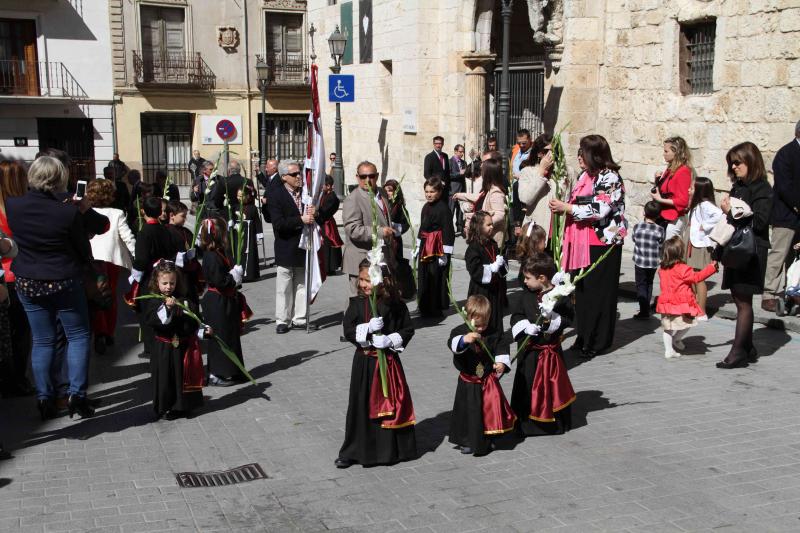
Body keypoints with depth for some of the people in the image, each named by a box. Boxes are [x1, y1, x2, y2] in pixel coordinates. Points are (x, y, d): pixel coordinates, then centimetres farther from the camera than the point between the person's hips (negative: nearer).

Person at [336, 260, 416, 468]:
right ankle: (353, 451, 17)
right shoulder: (357, 303, -2)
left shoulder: (394, 304, -5)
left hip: (388, 360, -1)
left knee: (389, 403, 8)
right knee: (361, 404, 7)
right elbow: (348, 330, -7)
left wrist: (391, 340, -16)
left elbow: (408, 329, -1)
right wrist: (368, 328, -22)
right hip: (364, 362, 1)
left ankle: (391, 449, 23)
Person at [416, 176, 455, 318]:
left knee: (436, 278, -3)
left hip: (438, 250, -8)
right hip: (425, 249, 8)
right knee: (424, 278, 13)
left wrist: (445, 253, -18)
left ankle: (436, 309, 8)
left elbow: (448, 232, -16)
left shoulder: (444, 209, -14)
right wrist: (418, 247, 21)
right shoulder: (426, 207, 11)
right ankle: (425, 308, 24)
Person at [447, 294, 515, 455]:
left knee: (490, 409, 5)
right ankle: (466, 442, 24)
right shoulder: (460, 331, -11)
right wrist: (464, 340, -51)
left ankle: (487, 440, 23)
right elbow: (452, 343, -29)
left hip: (489, 380, 1)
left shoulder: (494, 333, -4)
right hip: (468, 382, -1)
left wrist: (502, 363, -26)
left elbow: (502, 349, -5)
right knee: (469, 411, 8)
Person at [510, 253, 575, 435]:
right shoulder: (526, 295, 0)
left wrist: (552, 316, -26)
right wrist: (526, 326, -14)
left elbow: (567, 319, -11)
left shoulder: (561, 297, -9)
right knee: (528, 385, 5)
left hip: (551, 350, -2)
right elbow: (516, 317, 4)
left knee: (553, 384, 9)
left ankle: (557, 423, 24)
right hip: (529, 350, 2)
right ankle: (526, 423, 18)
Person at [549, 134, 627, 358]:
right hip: (583, 242, 8)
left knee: (598, 291, -2)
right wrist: (561, 206, 1)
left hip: (602, 243, -8)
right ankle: (584, 336, 20)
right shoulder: (586, 175, 14)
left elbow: (598, 210, -21)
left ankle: (597, 341, 7)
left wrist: (565, 208, -17)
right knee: (582, 289, 10)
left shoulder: (609, 177, -12)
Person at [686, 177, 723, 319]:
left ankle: (701, 313, 1)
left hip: (702, 246, -9)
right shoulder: (696, 205, 14)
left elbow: (719, 215, -31)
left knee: (699, 279, -5)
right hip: (694, 245, 9)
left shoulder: (705, 204, -15)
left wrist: (705, 226, -23)